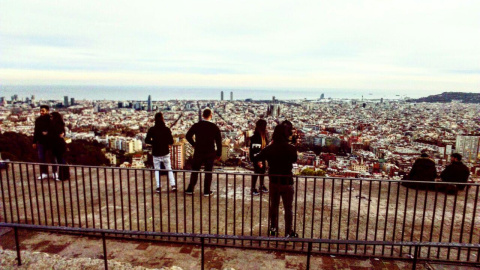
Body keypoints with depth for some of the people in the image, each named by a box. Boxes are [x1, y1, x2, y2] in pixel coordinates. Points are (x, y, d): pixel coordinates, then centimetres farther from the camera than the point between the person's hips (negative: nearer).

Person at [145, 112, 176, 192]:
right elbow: (171, 142, -8)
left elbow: (147, 140, -6)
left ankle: (158, 187, 9)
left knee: (157, 170, 13)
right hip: (165, 153, 0)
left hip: (156, 154, 0)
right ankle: (173, 185, 4)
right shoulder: (167, 129, -9)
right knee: (169, 169, 12)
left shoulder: (151, 130, -7)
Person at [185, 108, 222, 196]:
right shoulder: (215, 127, -8)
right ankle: (207, 191, 14)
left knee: (195, 171, 14)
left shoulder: (196, 125, -4)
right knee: (208, 172, 9)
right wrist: (219, 153, 3)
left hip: (198, 152, 1)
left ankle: (190, 189, 19)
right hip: (210, 153, -1)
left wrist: (194, 144, 12)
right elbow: (219, 141, -5)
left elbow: (188, 136, -2)